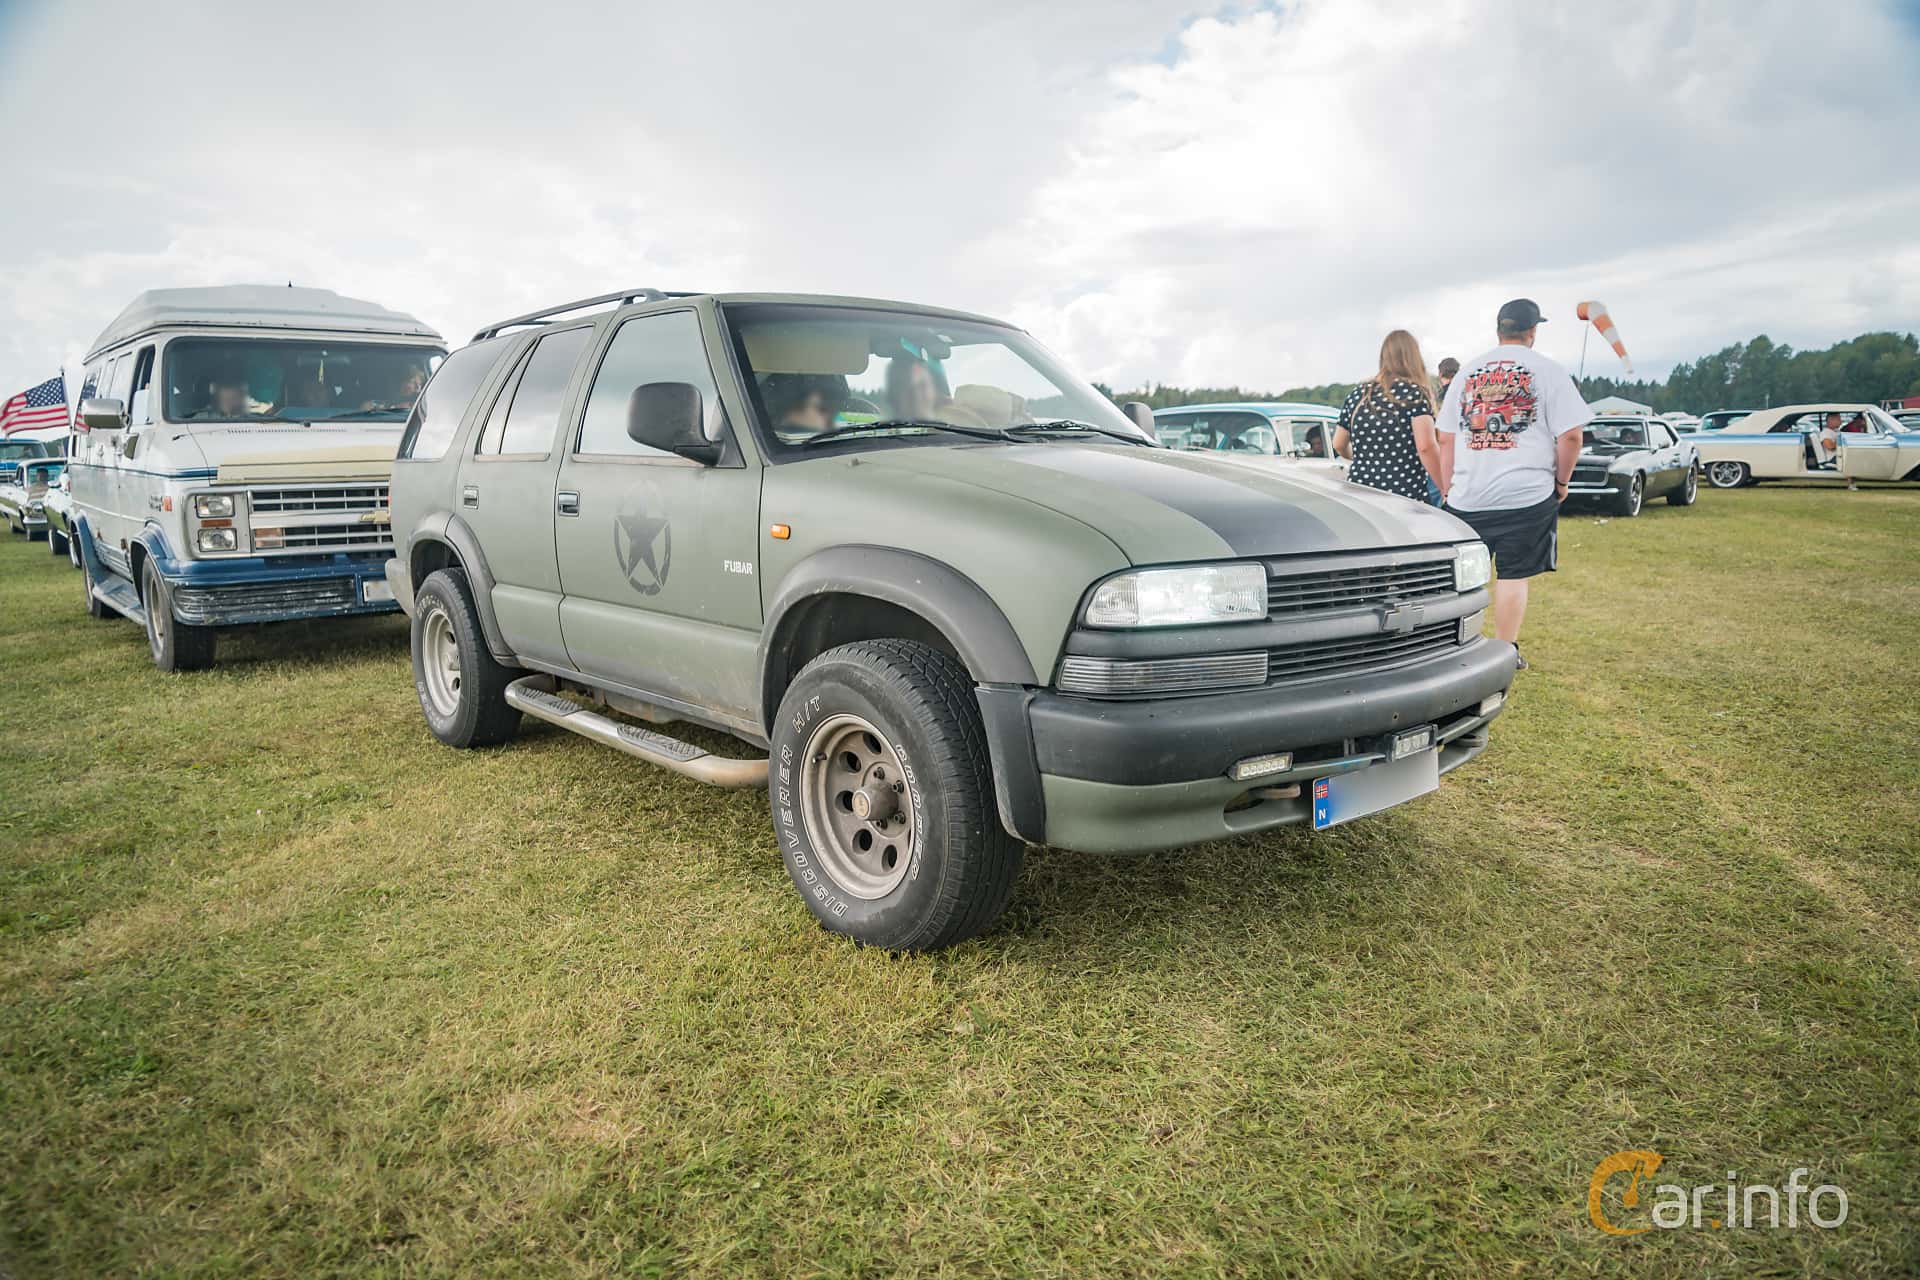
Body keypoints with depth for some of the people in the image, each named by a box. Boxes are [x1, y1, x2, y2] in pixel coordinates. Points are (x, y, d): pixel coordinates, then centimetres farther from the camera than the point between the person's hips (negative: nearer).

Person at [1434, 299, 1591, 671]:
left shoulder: (1467, 371, 12)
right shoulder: (1547, 370, 1)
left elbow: (1446, 438, 12)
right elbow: (1571, 435, -5)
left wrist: (1448, 490, 17)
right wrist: (1562, 481, 8)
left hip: (1466, 497, 3)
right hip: (1526, 494, -3)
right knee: (1513, 576, 3)